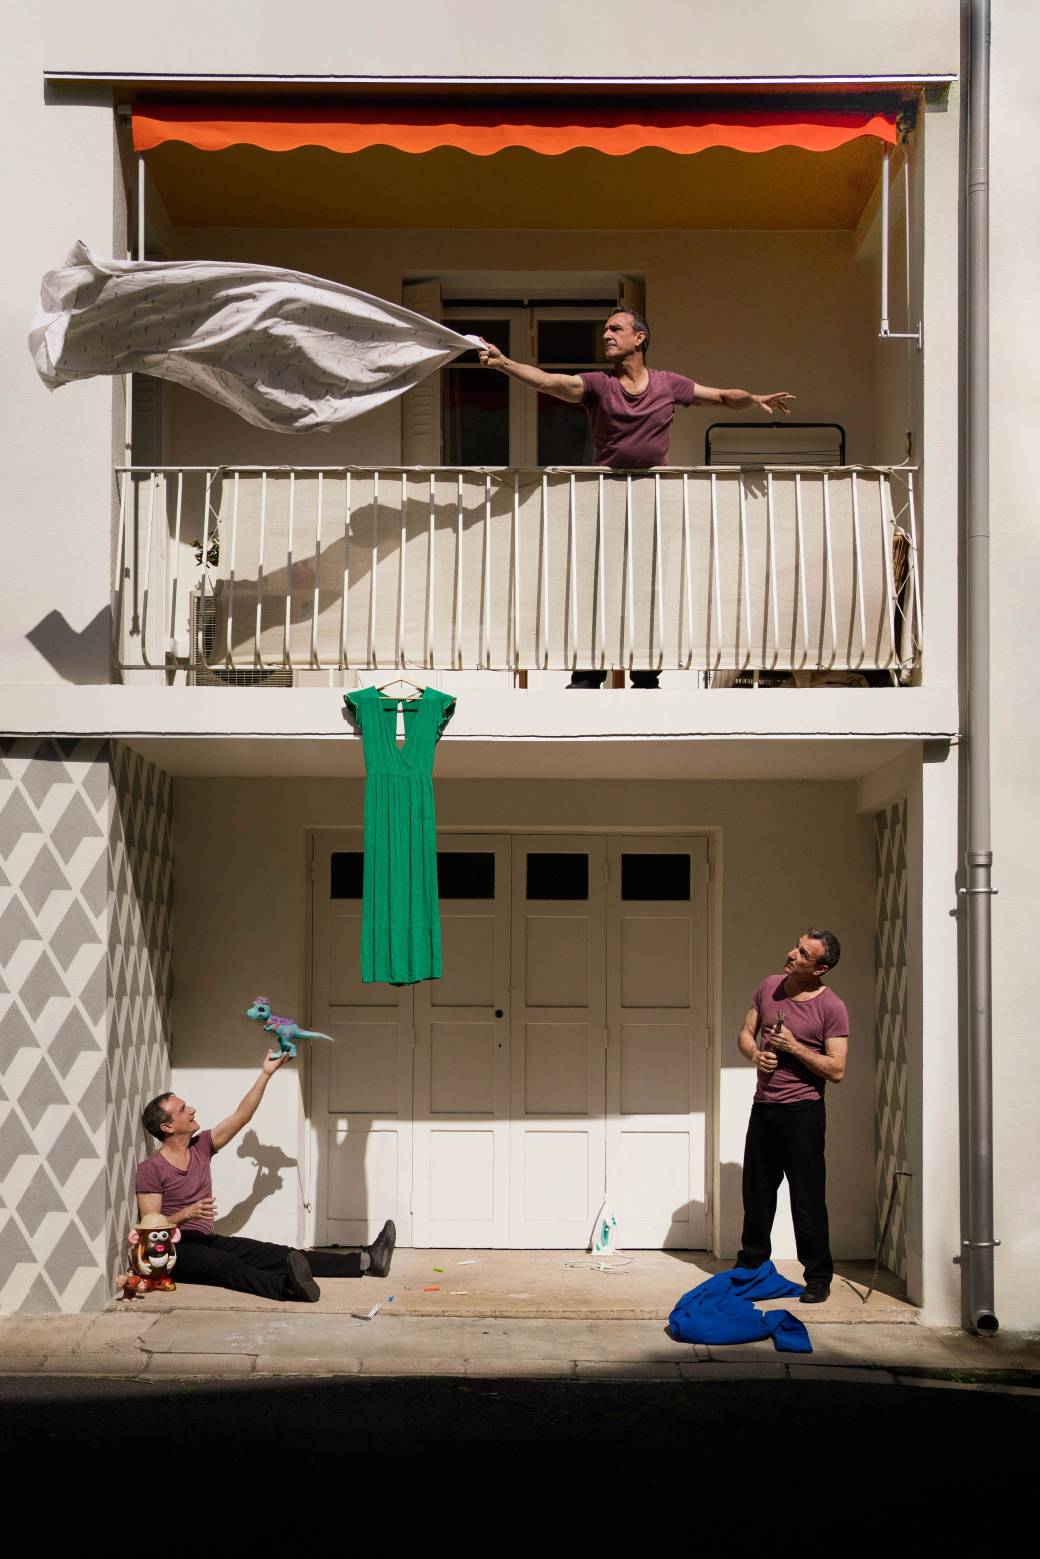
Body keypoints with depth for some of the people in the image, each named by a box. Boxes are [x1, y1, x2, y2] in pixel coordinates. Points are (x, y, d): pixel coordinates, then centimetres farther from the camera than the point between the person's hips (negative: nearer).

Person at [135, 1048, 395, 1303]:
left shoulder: (200, 1146, 12)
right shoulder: (150, 1169, -7)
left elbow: (242, 1115, 12)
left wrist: (266, 1074, 8)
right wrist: (186, 1214, -28)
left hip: (206, 1242, 7)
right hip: (174, 1250, -7)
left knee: (274, 1253, -11)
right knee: (226, 1265, -36)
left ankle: (365, 1260, -26)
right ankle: (285, 1286, -68)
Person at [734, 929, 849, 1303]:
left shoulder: (831, 1008, -12)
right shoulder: (769, 987, 4)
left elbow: (836, 1070, -15)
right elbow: (746, 1033, 13)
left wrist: (793, 1047, -20)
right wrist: (757, 1054, -8)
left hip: (802, 1111, -6)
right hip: (763, 1107, 6)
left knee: (807, 1199, -2)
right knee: (757, 1191, 17)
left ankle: (818, 1276, 9)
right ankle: (751, 1262, 32)